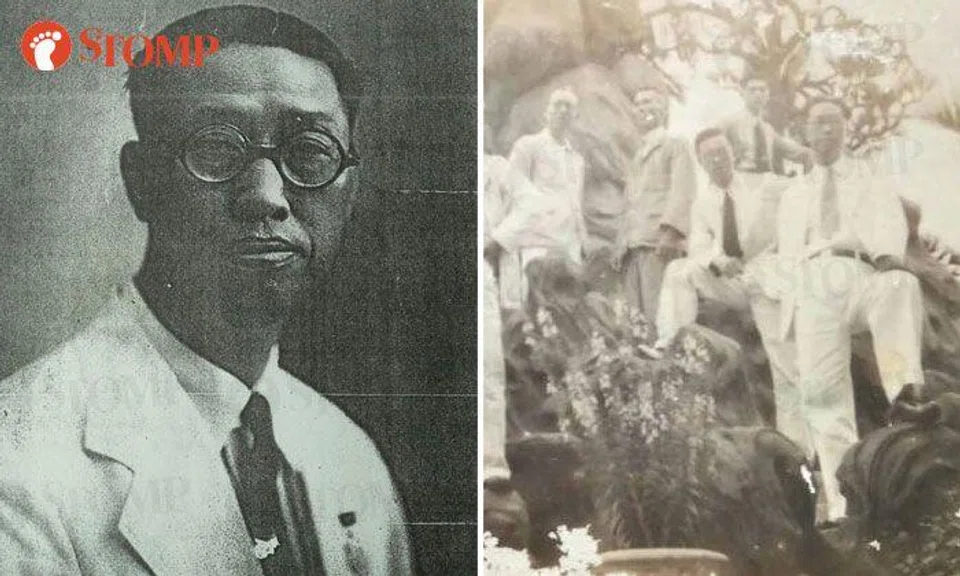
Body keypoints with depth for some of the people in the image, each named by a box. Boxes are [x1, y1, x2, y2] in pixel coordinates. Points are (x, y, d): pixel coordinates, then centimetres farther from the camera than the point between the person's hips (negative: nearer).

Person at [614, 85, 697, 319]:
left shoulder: (675, 145, 7)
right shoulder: (638, 155, 29)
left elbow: (681, 191, -8)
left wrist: (671, 231, -22)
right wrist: (620, 245, 16)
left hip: (659, 239, -7)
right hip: (632, 243, 7)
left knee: (658, 312, -15)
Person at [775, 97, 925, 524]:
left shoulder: (872, 185, 25)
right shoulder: (793, 195, 32)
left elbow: (891, 226, 3)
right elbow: (786, 258, 24)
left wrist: (887, 254, -21)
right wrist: (788, 309, 8)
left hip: (862, 274, -2)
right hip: (815, 284, 2)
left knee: (902, 284, -39)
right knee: (821, 391, -14)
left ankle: (906, 393, -58)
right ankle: (842, 502, -16)